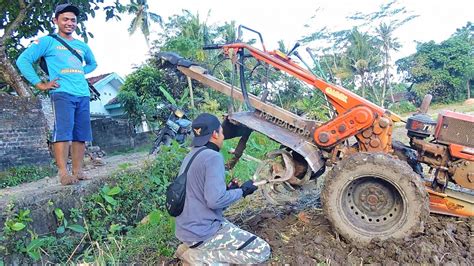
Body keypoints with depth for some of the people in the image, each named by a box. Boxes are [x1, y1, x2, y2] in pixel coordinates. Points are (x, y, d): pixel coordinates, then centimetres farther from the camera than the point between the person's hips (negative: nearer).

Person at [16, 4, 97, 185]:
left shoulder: (82, 46, 21)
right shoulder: (48, 41, 6)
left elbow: (93, 64, 39)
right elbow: (23, 60, -1)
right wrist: (40, 84, -7)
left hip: (83, 95, 6)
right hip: (62, 93, -6)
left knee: (81, 134, 2)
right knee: (63, 131, -15)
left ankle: (77, 171, 7)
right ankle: (63, 173, -17)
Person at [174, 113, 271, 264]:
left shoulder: (190, 156, 10)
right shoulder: (213, 156, -19)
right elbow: (215, 200, -25)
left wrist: (228, 189, 12)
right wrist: (241, 191, -9)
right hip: (202, 232, -9)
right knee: (262, 251, -7)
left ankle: (192, 247, 12)